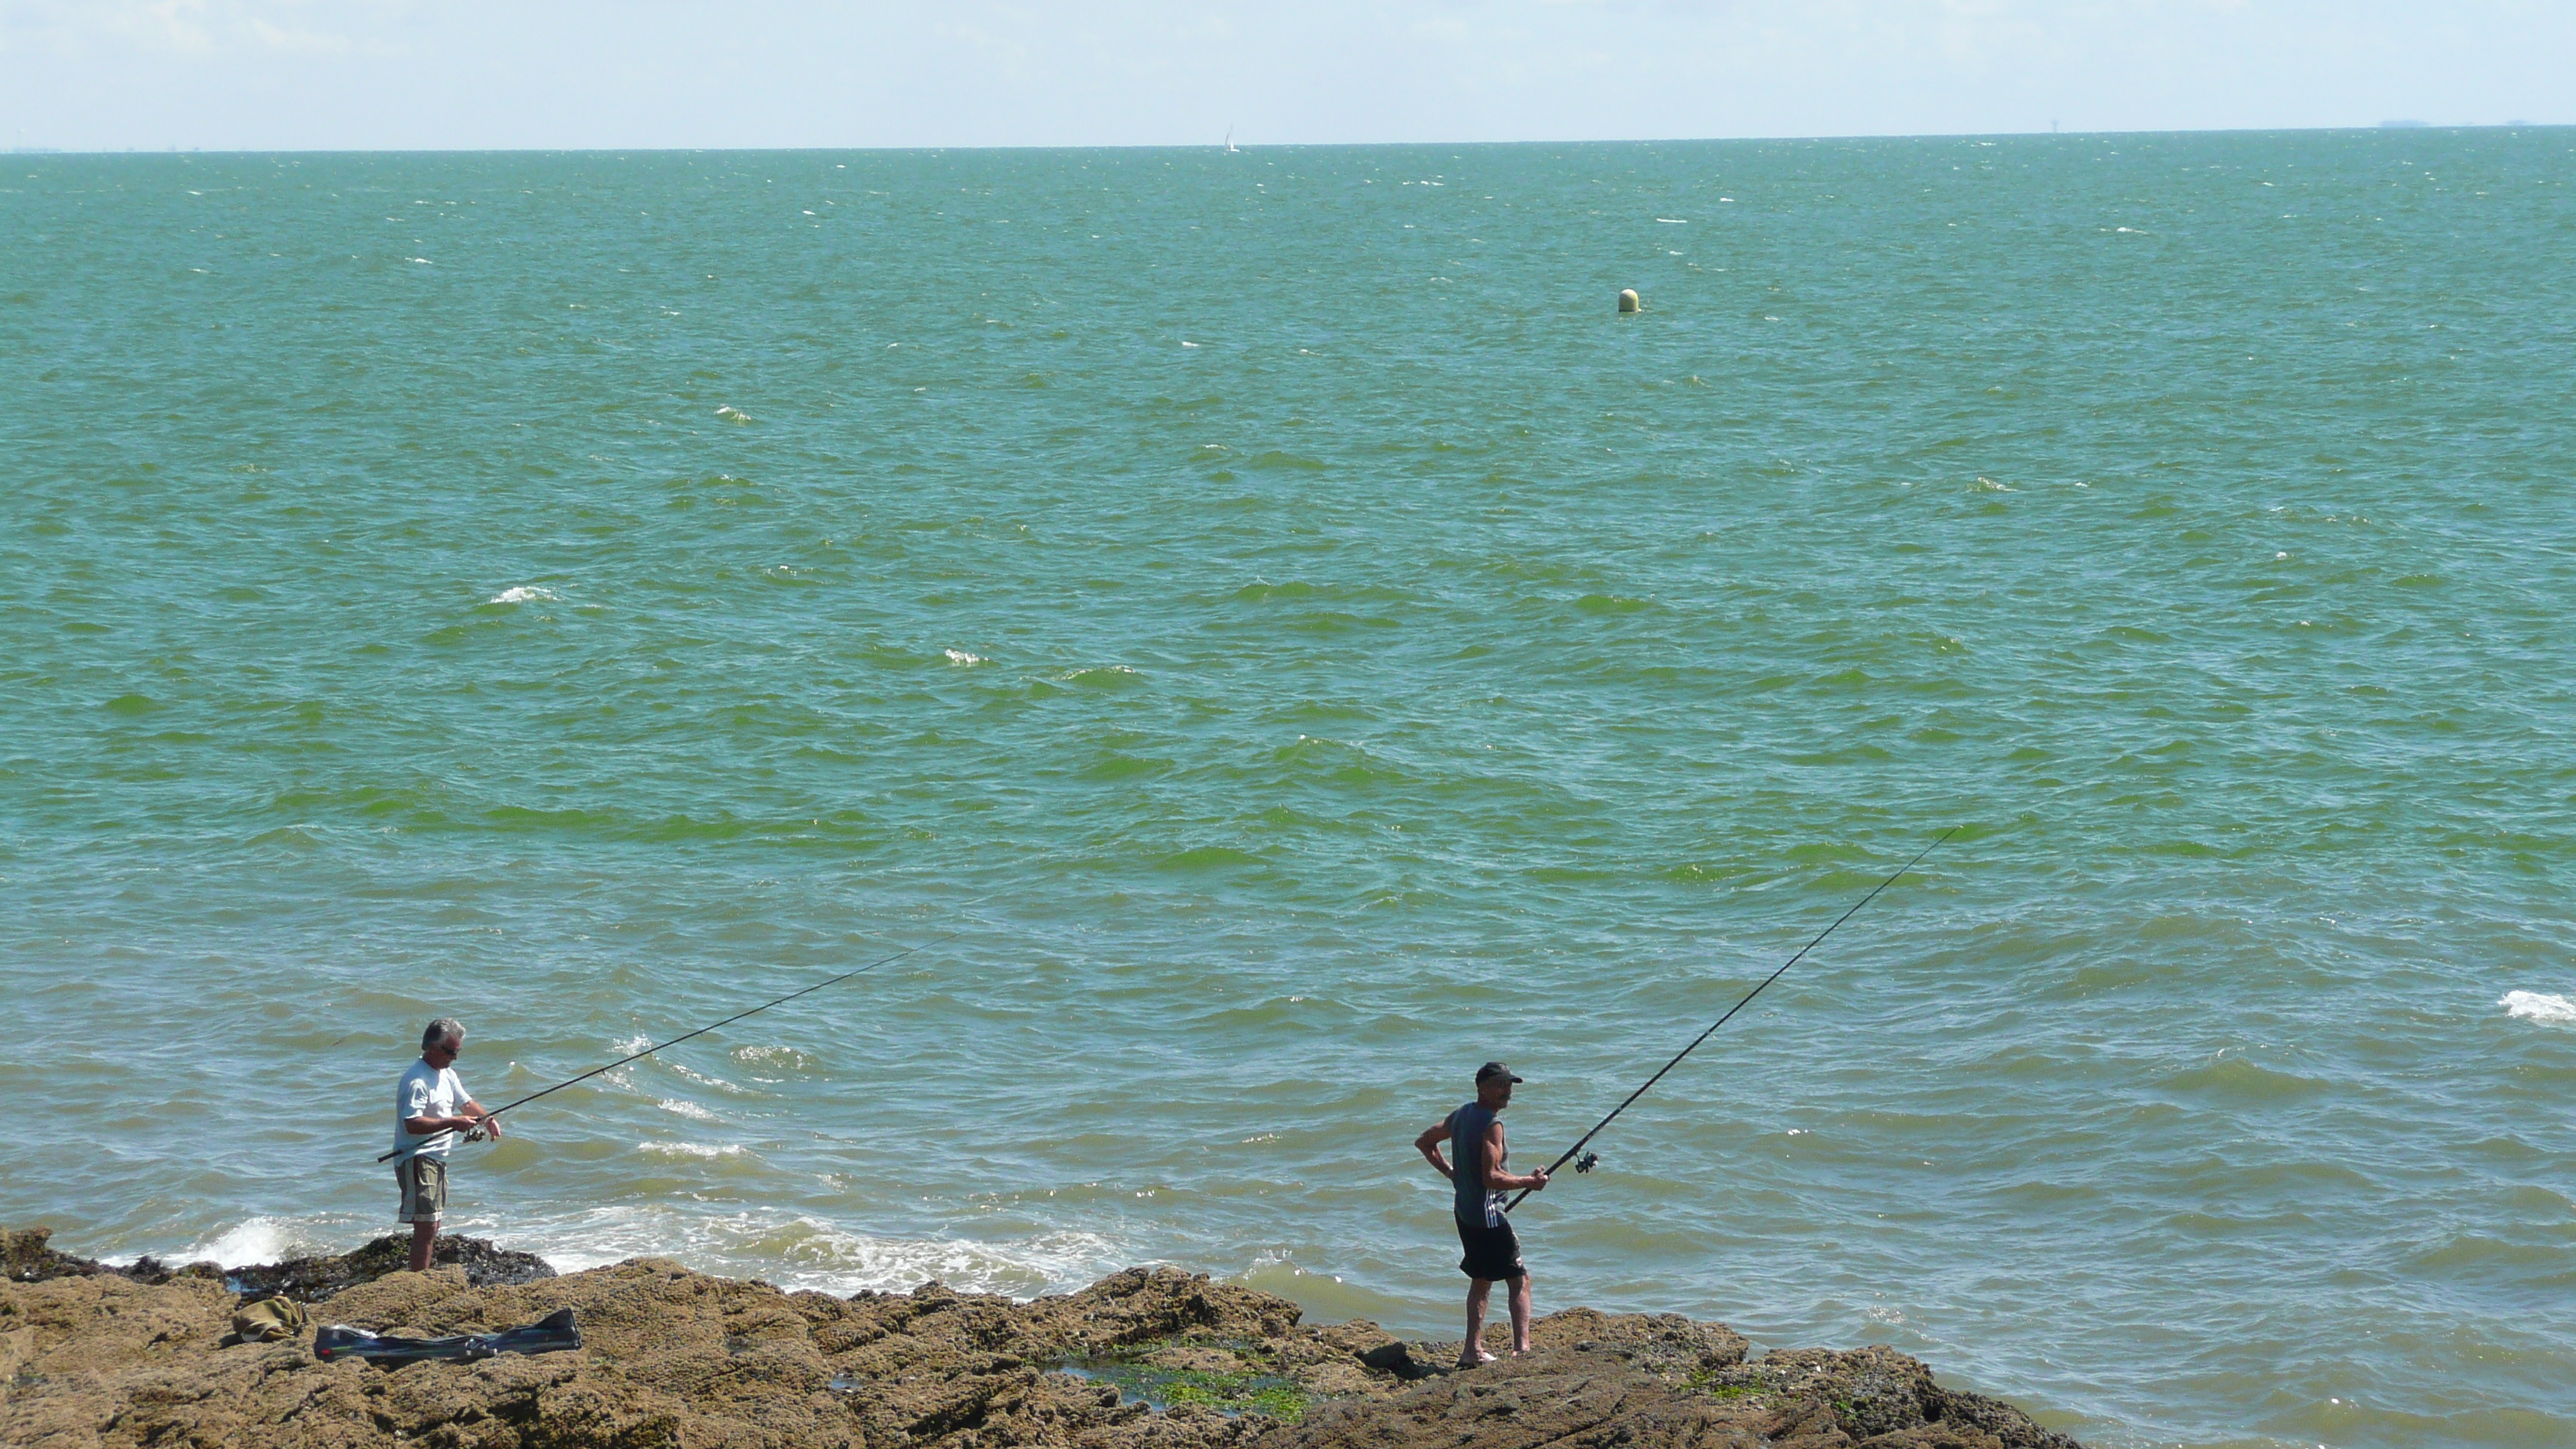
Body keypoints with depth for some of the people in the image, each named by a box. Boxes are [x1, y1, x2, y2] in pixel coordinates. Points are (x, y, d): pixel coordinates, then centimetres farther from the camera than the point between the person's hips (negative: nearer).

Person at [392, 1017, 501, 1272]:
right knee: (425, 1225, -15)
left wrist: (488, 1119, 5)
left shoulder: (447, 1075, 14)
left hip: (436, 1159, 10)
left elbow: (465, 1103, 25)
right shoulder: (416, 1081, -18)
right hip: (416, 1161, -10)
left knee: (431, 1226, 15)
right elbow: (412, 1124, -27)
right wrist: (452, 1122, -28)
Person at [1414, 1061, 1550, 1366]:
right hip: (1487, 1213, -9)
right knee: (1520, 1278, -5)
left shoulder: (1460, 1115, 9)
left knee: (1481, 1278, 19)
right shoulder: (1492, 1125, -19)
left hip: (1464, 1211, 9)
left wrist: (1450, 1172, 20)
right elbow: (1492, 1178, -25)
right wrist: (1529, 1182, -14)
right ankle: (1521, 1349, -15)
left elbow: (1424, 1142, 21)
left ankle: (1473, 1350, 21)